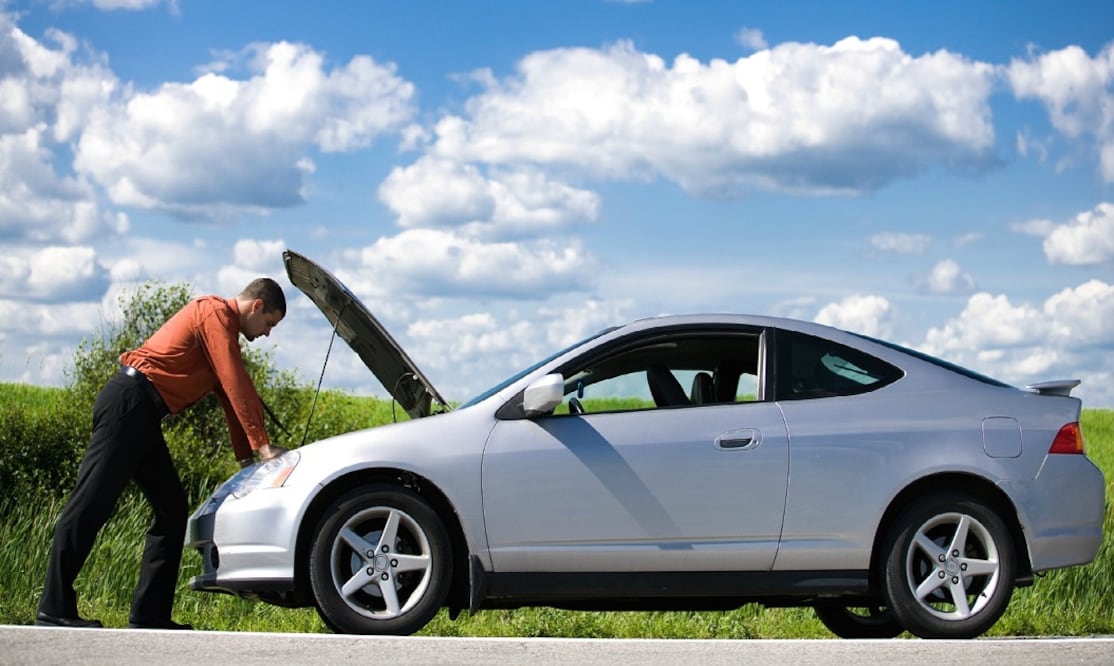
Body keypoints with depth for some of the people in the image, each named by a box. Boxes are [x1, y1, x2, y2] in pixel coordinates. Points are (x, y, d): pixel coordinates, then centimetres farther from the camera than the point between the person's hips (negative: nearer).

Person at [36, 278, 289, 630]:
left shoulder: (224, 328, 24)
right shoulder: (216, 313, -6)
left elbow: (230, 395, 24)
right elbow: (237, 386, -13)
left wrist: (247, 456, 18)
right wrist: (262, 445, -12)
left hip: (142, 417, 11)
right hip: (129, 404, -11)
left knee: (172, 509, 7)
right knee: (91, 505, -11)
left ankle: (149, 614, 5)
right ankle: (54, 608, -12)